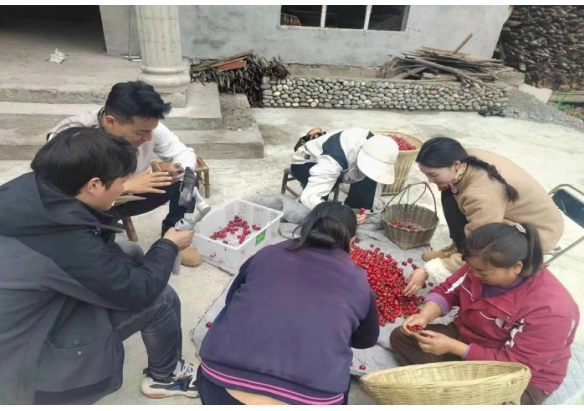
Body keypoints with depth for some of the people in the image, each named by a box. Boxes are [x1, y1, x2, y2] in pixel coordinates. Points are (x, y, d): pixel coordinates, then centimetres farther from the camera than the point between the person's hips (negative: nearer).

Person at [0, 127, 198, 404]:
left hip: (24, 310, 8)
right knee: (161, 299, -10)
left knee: (131, 254, 6)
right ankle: (165, 376, 18)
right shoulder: (67, 242, -35)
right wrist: (168, 246, -7)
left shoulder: (28, 189, -12)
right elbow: (138, 293, -21)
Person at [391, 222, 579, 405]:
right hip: (467, 339, 6)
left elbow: (513, 364, -27)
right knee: (401, 337, -6)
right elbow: (447, 291, -4)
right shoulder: (482, 266, -17)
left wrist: (452, 347, -30)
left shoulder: (550, 309, -32)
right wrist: (425, 316, -24)